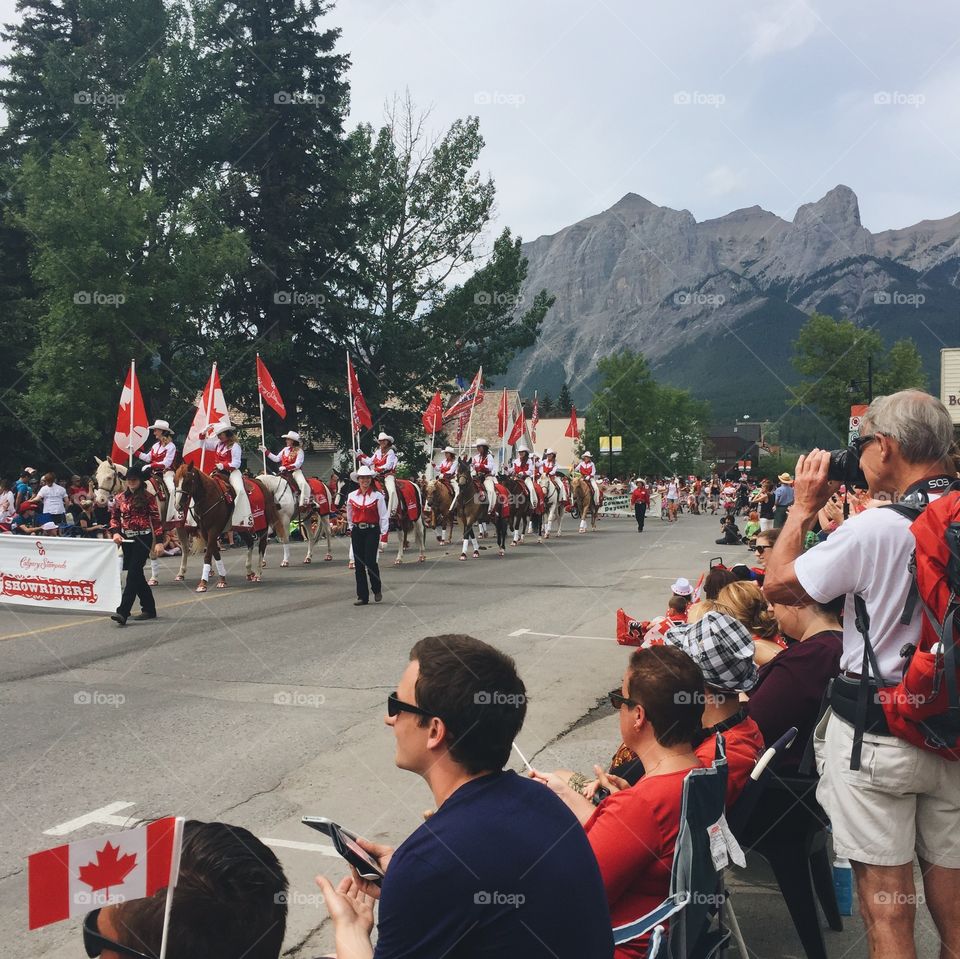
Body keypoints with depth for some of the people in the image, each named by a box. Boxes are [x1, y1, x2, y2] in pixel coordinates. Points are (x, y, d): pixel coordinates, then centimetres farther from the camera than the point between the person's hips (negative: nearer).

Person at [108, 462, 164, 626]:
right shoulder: (120, 497, 7)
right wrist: (115, 532, -4)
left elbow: (156, 519, -7)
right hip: (127, 539, 6)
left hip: (143, 539, -6)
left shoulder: (147, 497, -6)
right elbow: (114, 517, 15)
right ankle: (149, 609, 23)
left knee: (133, 574, -12)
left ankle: (123, 612, -17)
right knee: (136, 575, 11)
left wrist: (159, 541, -13)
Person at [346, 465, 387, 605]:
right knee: (359, 564, 4)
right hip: (357, 531, 4)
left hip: (372, 531, -3)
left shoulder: (377, 496, -2)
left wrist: (383, 533, -10)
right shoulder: (351, 496, 7)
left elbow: (383, 516, -3)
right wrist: (350, 529, 14)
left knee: (370, 562, -11)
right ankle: (362, 596, 11)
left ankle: (377, 589, 15)